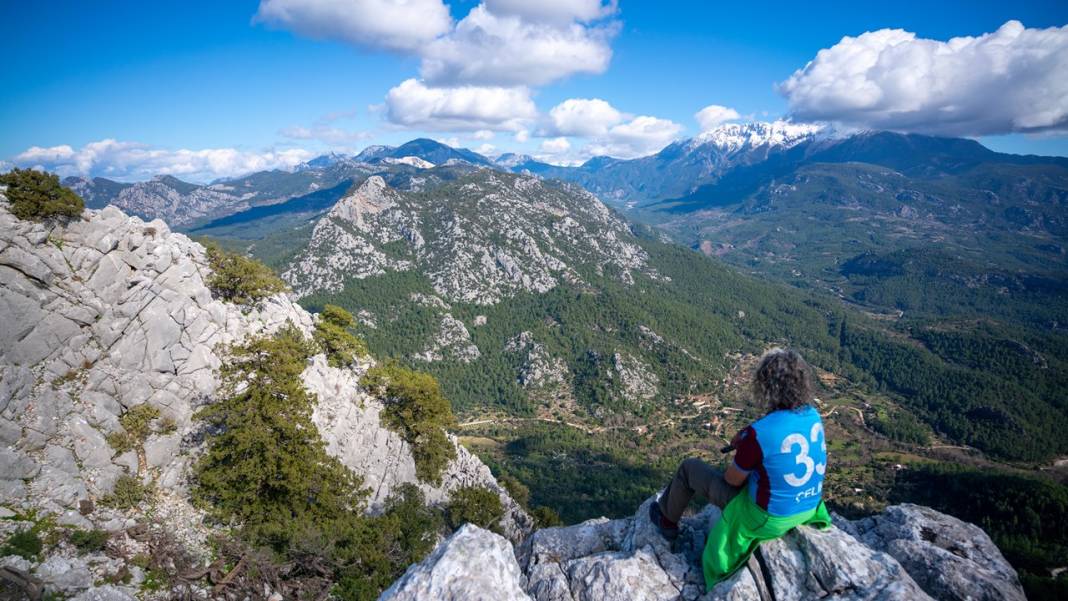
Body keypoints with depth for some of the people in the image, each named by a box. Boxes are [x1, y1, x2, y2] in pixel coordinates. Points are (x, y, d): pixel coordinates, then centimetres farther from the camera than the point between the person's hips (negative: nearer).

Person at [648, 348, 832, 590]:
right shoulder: (813, 416, -10)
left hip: (765, 518, -6)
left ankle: (667, 520, 37)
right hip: (808, 508, 7)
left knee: (689, 468, 10)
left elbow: (733, 480, -15)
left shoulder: (759, 433, -31)